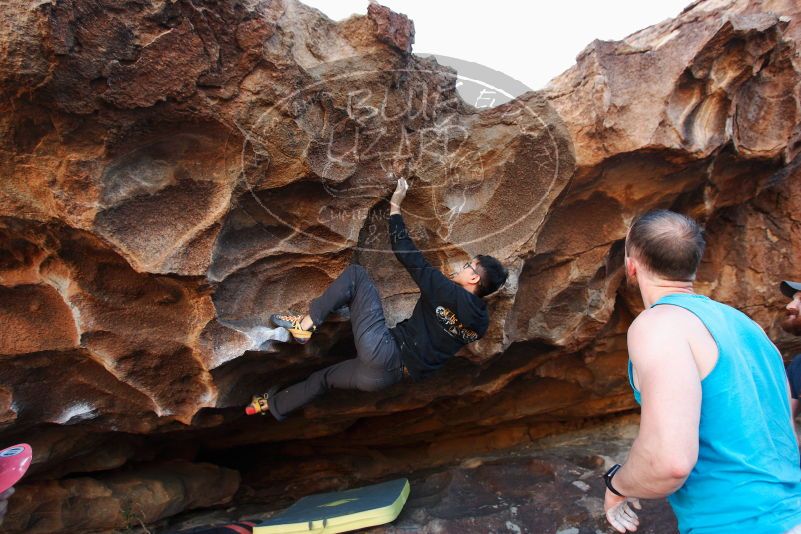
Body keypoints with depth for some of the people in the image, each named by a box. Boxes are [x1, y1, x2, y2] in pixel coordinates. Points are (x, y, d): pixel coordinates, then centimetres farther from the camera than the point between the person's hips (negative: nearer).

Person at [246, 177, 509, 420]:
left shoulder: (450, 293, -13)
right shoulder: (481, 322, 5)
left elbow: (410, 258, -10)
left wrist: (395, 207, -1)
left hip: (383, 353, -8)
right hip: (390, 375, 8)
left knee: (356, 273, -2)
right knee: (324, 377, 29)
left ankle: (305, 323, -1)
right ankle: (273, 406, 43)